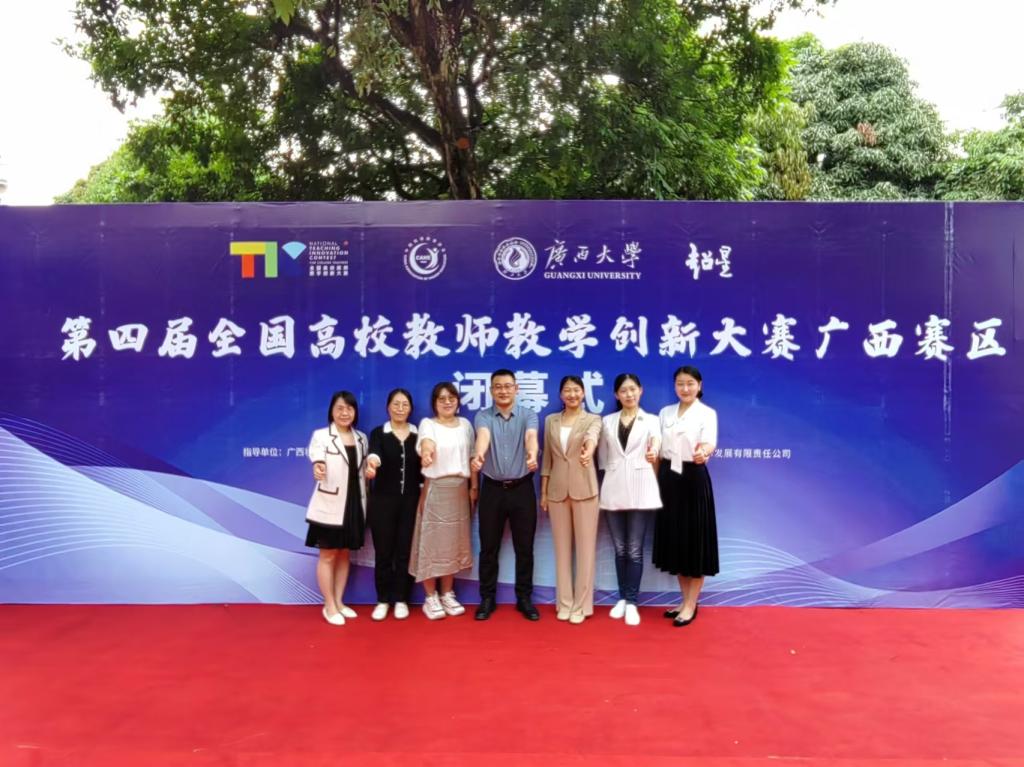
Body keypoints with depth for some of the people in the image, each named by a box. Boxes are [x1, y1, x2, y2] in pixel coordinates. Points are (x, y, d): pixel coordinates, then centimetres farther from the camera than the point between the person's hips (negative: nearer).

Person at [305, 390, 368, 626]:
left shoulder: (361, 438, 9)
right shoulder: (321, 435, -6)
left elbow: (363, 470, 12)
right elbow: (317, 454, -27)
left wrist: (365, 501, 9)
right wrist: (318, 466, -50)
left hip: (353, 504, 5)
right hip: (329, 504, -4)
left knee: (344, 554, 13)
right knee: (327, 555, 4)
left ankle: (339, 602, 25)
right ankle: (329, 606, 15)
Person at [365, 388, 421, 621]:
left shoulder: (418, 434, 5)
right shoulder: (378, 433, -1)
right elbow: (374, 452, -23)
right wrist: (372, 462, -45)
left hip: (411, 500, 1)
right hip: (383, 500, -1)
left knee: (405, 551, 5)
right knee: (383, 552, 5)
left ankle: (401, 599, 19)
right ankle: (383, 600, 19)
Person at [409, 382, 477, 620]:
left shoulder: (465, 424, 10)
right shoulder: (428, 423, -5)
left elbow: (471, 457, 13)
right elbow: (427, 443, -27)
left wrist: (473, 487, 8)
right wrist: (426, 453, -50)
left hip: (459, 489, 5)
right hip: (435, 489, -4)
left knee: (453, 541, 10)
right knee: (432, 541, -1)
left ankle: (447, 594, 22)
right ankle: (430, 598, 11)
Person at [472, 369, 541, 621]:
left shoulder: (528, 415, 0)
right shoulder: (483, 416, 0)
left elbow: (531, 436, -21)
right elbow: (483, 435, -23)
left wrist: (532, 454, -45)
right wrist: (479, 454, -46)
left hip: (522, 488, 0)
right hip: (492, 489, 0)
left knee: (524, 547, 6)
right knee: (489, 547, 7)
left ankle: (524, 598, 20)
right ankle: (487, 598, 20)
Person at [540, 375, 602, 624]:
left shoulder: (593, 419, 0)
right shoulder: (550, 420, 9)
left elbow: (592, 436, -24)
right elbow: (547, 458, 11)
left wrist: (588, 449, -48)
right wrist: (543, 491, 7)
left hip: (584, 489, -3)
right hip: (557, 490, 3)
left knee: (585, 548, 1)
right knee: (562, 548, 8)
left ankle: (581, 605, 10)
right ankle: (564, 603, 18)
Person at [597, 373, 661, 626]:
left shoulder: (651, 420, 4)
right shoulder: (607, 421, 10)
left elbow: (656, 439, -18)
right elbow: (603, 456, 13)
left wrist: (653, 451, -40)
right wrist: (606, 481, 7)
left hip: (640, 489, -2)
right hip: (613, 490, 2)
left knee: (635, 550, -1)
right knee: (619, 549, 9)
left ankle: (632, 603, 9)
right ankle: (622, 599, 21)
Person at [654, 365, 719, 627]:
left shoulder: (707, 413, -6)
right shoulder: (665, 412, 10)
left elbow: (710, 442, -24)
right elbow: (658, 448, 11)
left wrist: (703, 452, -46)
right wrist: (654, 480, 4)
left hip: (693, 478, -5)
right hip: (668, 478, 5)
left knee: (695, 538, -1)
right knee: (674, 538, 10)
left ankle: (691, 605, 10)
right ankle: (686, 600, 23)